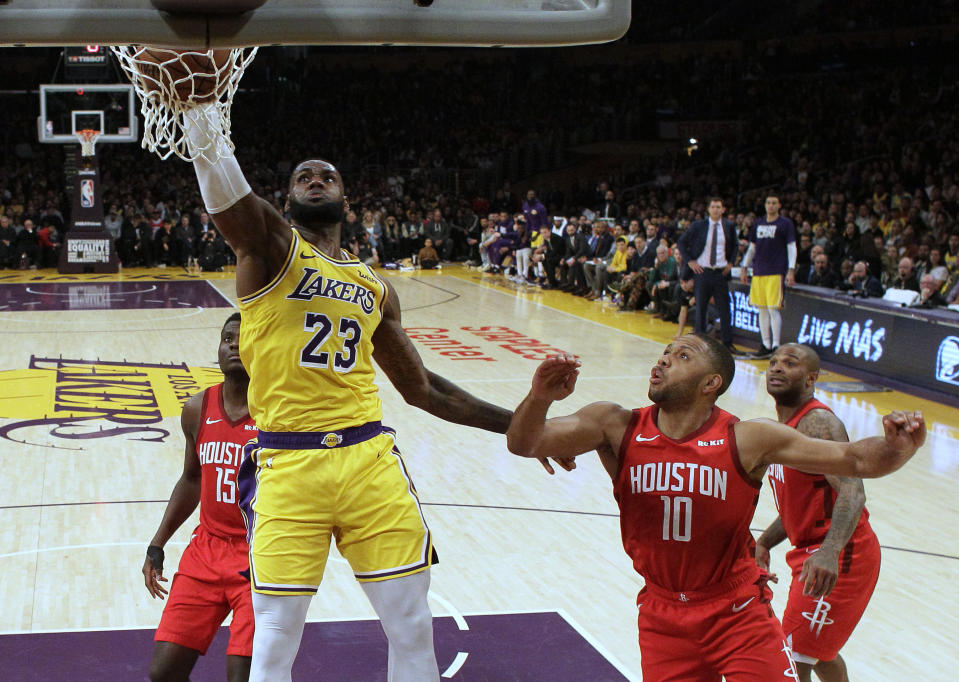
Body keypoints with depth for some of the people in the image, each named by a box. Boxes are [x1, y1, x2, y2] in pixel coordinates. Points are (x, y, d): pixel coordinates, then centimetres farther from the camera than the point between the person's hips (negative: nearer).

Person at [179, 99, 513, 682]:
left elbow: (421, 387, 24)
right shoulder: (270, 246, 3)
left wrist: (516, 425, 22)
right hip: (288, 465, -4)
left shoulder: (375, 288, 16)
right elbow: (221, 179, -17)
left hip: (370, 457, 4)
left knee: (413, 629, 7)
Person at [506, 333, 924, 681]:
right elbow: (523, 444, -15)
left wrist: (898, 447, -33)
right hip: (662, 616, 2)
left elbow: (854, 459, -11)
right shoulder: (617, 428, -9)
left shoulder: (748, 440, -13)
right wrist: (540, 398, -36)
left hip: (739, 613, -1)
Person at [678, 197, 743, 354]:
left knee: (725, 309, 1)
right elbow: (681, 242, 6)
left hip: (721, 272, 1)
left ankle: (728, 343, 6)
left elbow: (735, 245, 19)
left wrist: (730, 262, 6)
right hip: (702, 271, -1)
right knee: (701, 309, 5)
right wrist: (689, 261, -3)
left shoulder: (729, 226, 4)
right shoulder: (698, 226, -2)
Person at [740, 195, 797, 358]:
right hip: (758, 272, 5)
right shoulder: (758, 224, 15)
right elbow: (752, 248, 21)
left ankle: (776, 346, -6)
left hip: (776, 273, -5)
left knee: (773, 309, -10)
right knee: (762, 309, 6)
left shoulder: (785, 223, 0)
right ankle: (766, 346, 12)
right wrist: (744, 268, 16)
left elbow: (792, 248, -3)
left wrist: (791, 271, -12)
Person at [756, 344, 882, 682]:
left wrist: (830, 552, -48)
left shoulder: (817, 423, -20)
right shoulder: (783, 426, 11)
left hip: (840, 558, -10)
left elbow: (851, 492, -34)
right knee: (819, 653, 24)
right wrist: (764, 542, 9)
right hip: (811, 551, 10)